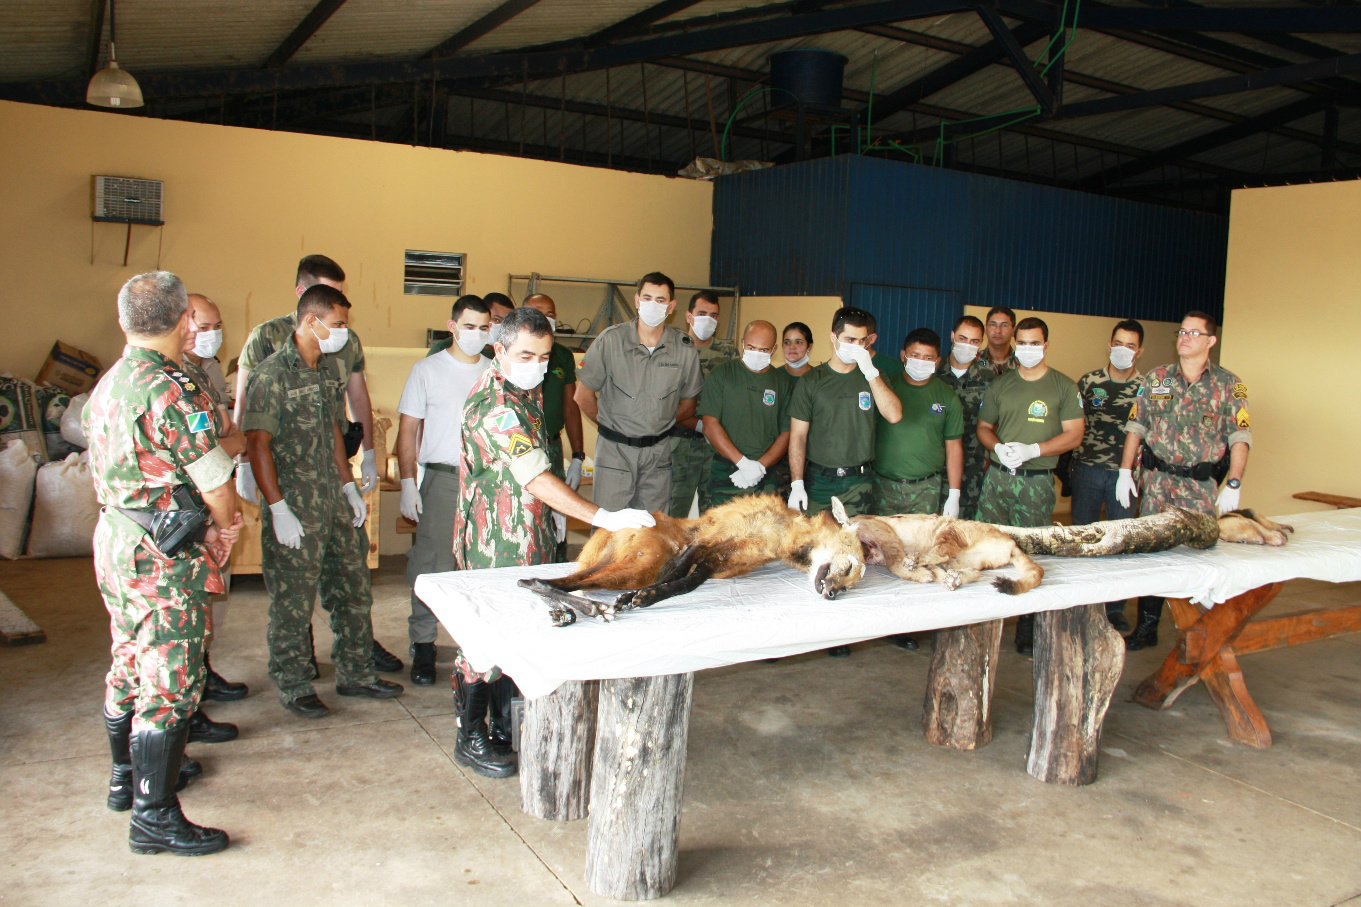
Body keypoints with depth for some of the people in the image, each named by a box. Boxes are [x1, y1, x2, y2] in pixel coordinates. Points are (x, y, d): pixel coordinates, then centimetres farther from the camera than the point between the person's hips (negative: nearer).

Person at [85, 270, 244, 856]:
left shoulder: (106, 386, 8)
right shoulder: (172, 392, -21)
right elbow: (217, 488, -18)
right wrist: (224, 531, 2)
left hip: (114, 542, 10)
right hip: (165, 560, -9)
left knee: (129, 666, 22)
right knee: (170, 683, -2)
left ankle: (128, 776, 38)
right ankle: (154, 817, 6)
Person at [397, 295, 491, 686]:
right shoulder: (428, 370, 5)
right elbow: (408, 429, 3)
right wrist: (408, 483, -5)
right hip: (442, 478, -2)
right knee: (430, 565, -2)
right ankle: (423, 645, 9)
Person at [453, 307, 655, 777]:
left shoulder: (529, 388, 7)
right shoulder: (493, 405, -24)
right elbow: (536, 477, -32)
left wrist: (550, 513, 20)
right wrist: (603, 518, -38)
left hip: (530, 535, 9)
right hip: (495, 542, -9)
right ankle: (470, 738, 16)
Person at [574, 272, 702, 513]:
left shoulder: (684, 349, -1)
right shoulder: (610, 340, -5)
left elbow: (688, 403, 13)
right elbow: (583, 396, 3)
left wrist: (659, 426, 10)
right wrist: (609, 425, 10)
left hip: (658, 452, 2)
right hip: (614, 448, -1)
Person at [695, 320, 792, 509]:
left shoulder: (784, 384, 9)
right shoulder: (721, 375, 2)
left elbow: (786, 433, 5)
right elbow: (710, 426, -5)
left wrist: (760, 466, -9)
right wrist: (743, 462, -14)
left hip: (765, 480, 2)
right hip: (723, 476, -2)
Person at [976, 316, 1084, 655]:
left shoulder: (1063, 386, 3)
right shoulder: (1000, 384, 12)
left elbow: (1074, 435, -1)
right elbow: (983, 427, 16)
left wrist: (1032, 450, -14)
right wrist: (999, 447, -6)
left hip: (1037, 482, -2)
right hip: (997, 476, 3)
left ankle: (1028, 631, 8)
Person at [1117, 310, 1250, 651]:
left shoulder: (1228, 384, 1)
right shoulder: (1155, 379, 8)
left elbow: (1240, 437, -3)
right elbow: (1135, 427, 10)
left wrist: (1233, 485, -11)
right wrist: (1125, 472, 3)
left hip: (1200, 485, -2)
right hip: (1157, 480, 2)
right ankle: (1146, 627, 14)